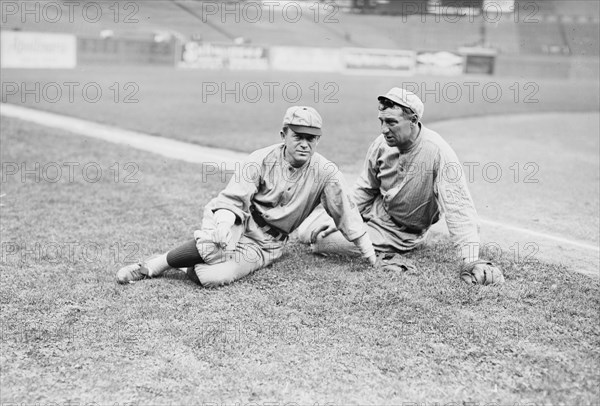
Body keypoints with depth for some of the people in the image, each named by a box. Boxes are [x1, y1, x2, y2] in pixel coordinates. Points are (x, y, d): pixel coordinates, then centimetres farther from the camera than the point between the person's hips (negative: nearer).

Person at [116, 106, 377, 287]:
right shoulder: (261, 160, -6)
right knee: (214, 244, -36)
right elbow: (232, 198, -12)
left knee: (215, 277, -29)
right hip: (240, 224, 0)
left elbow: (346, 213, 2)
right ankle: (154, 265, -15)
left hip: (266, 245, 1)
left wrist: (370, 256, 3)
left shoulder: (325, 173, -4)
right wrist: (224, 224, -35)